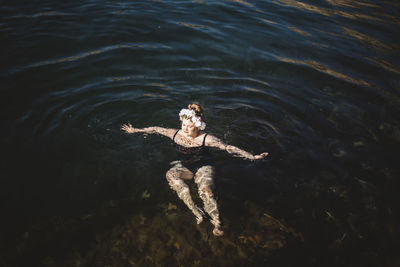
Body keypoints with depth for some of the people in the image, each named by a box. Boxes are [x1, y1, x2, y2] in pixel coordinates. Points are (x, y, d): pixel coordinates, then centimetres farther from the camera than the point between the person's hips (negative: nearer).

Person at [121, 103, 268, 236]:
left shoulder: (205, 138, -14)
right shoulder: (176, 134, -3)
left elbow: (228, 148, -18)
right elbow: (155, 129, 11)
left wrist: (253, 157, -24)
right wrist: (135, 130, 20)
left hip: (203, 166, -3)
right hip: (184, 167, 3)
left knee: (205, 189, -35)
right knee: (170, 174, -32)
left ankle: (217, 224, -41)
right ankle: (196, 211, -42)